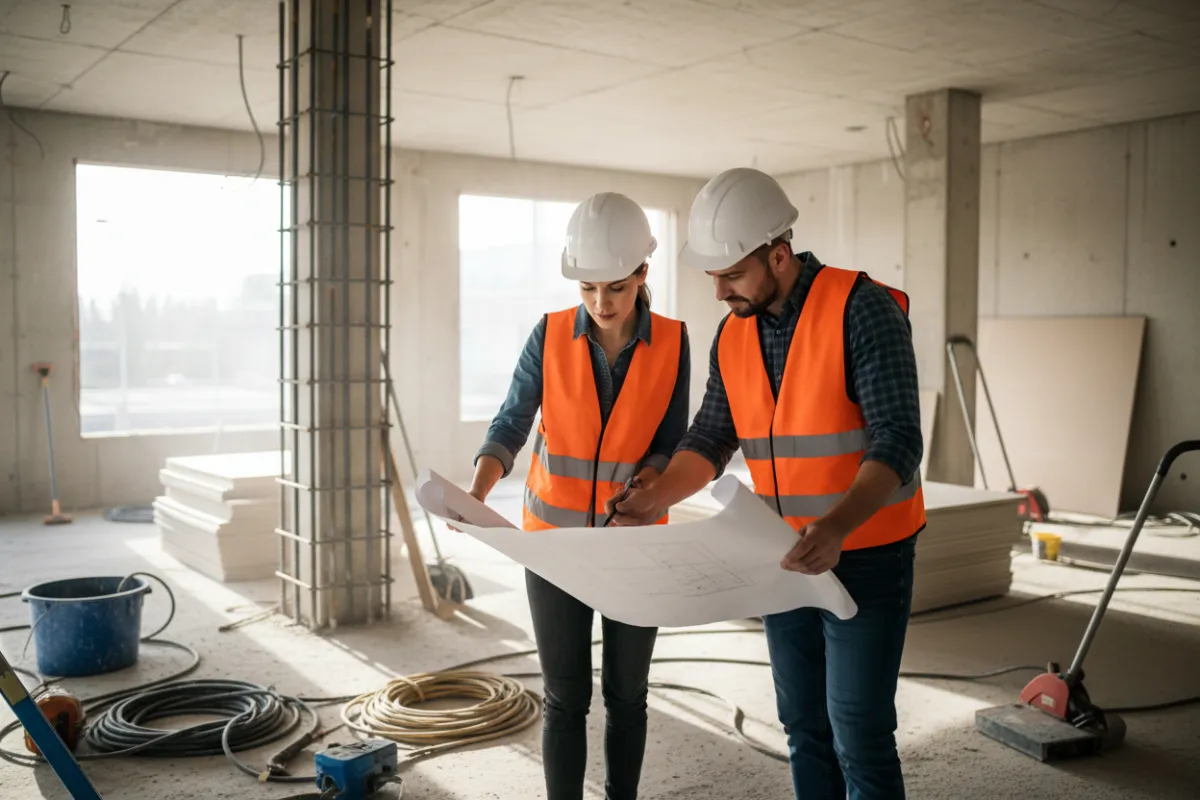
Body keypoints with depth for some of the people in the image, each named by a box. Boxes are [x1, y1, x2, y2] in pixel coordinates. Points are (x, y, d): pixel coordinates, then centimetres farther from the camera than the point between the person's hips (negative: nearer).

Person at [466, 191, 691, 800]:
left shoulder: (672, 343, -7)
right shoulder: (550, 335, -8)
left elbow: (672, 444, -4)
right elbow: (510, 427, -9)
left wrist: (641, 488, -24)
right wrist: (476, 494, -27)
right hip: (554, 536, 0)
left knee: (626, 692, 11)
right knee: (566, 697, 3)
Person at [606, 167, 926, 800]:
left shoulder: (863, 309, -17)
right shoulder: (733, 335, 4)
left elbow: (897, 439, -23)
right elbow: (711, 438, 7)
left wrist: (838, 526, -38)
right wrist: (653, 500, -10)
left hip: (867, 556, -6)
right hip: (788, 559, 6)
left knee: (858, 734, -1)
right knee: (804, 727, 15)